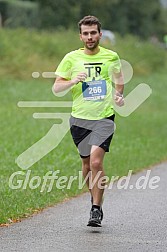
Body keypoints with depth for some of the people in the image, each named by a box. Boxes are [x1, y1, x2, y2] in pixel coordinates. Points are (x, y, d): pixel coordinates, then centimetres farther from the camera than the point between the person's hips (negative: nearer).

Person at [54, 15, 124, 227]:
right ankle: (94, 197, 34)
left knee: (96, 161, -17)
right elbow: (56, 88, 1)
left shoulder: (111, 57, 4)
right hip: (80, 118, 2)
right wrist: (72, 81, -18)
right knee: (86, 163, 10)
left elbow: (119, 78, 25)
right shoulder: (71, 58, 1)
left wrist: (119, 95, 8)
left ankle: (96, 209, -10)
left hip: (104, 117, -2)